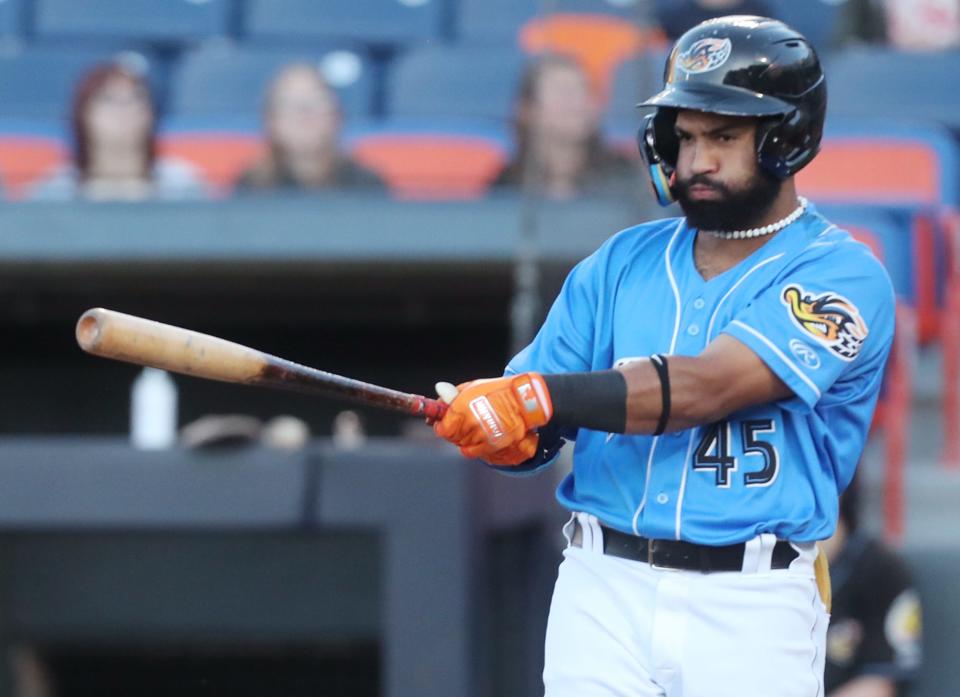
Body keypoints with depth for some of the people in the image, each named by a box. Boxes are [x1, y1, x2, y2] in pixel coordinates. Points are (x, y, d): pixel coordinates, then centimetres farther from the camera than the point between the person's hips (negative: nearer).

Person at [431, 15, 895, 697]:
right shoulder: (623, 263, 13)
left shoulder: (840, 275, -5)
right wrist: (506, 433, -14)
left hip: (751, 610, -4)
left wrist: (544, 398, -27)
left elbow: (706, 387, -19)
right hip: (604, 590, 4)